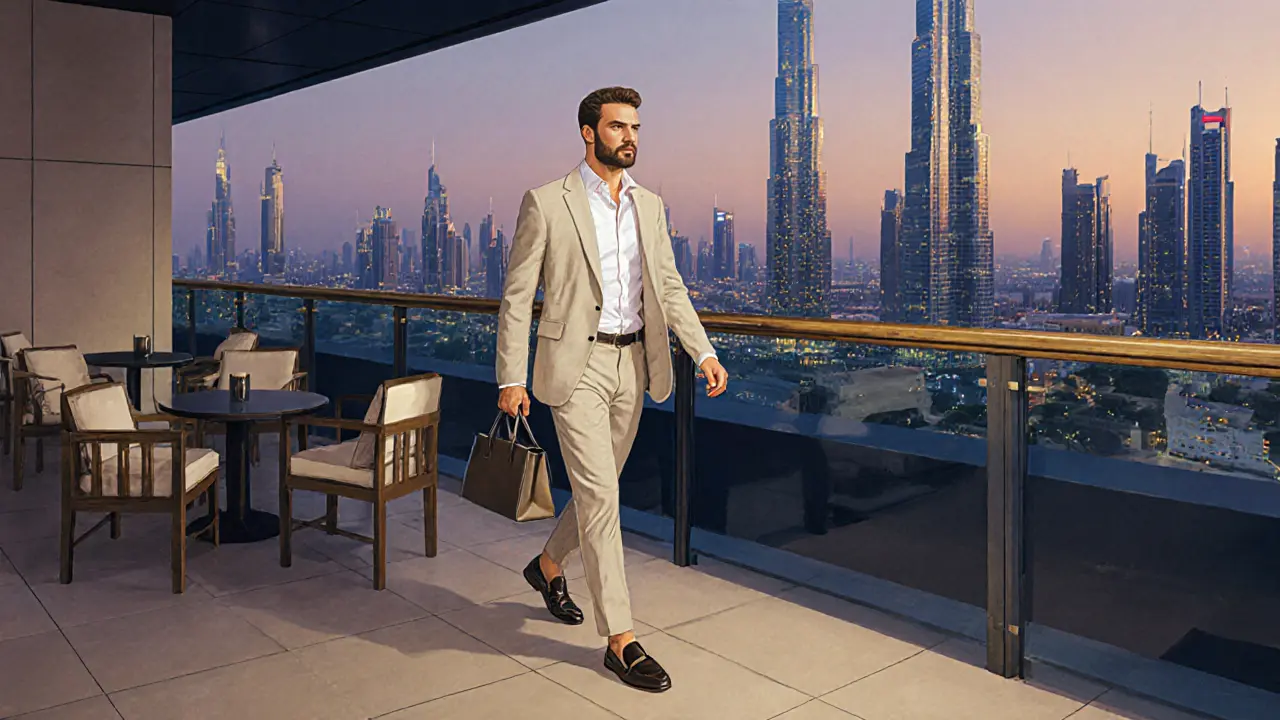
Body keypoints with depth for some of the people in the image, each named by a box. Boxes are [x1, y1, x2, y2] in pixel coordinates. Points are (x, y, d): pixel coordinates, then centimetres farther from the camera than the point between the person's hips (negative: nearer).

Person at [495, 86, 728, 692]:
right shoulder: (546, 203, -5)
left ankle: (548, 565, 45)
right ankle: (620, 641, 3)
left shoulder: (649, 206, 11)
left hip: (632, 365, 6)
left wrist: (704, 352, -2)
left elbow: (668, 286, 11)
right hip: (576, 364, -6)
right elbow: (517, 295, -4)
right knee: (600, 497, -6)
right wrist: (510, 378, -8)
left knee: (600, 489, 17)